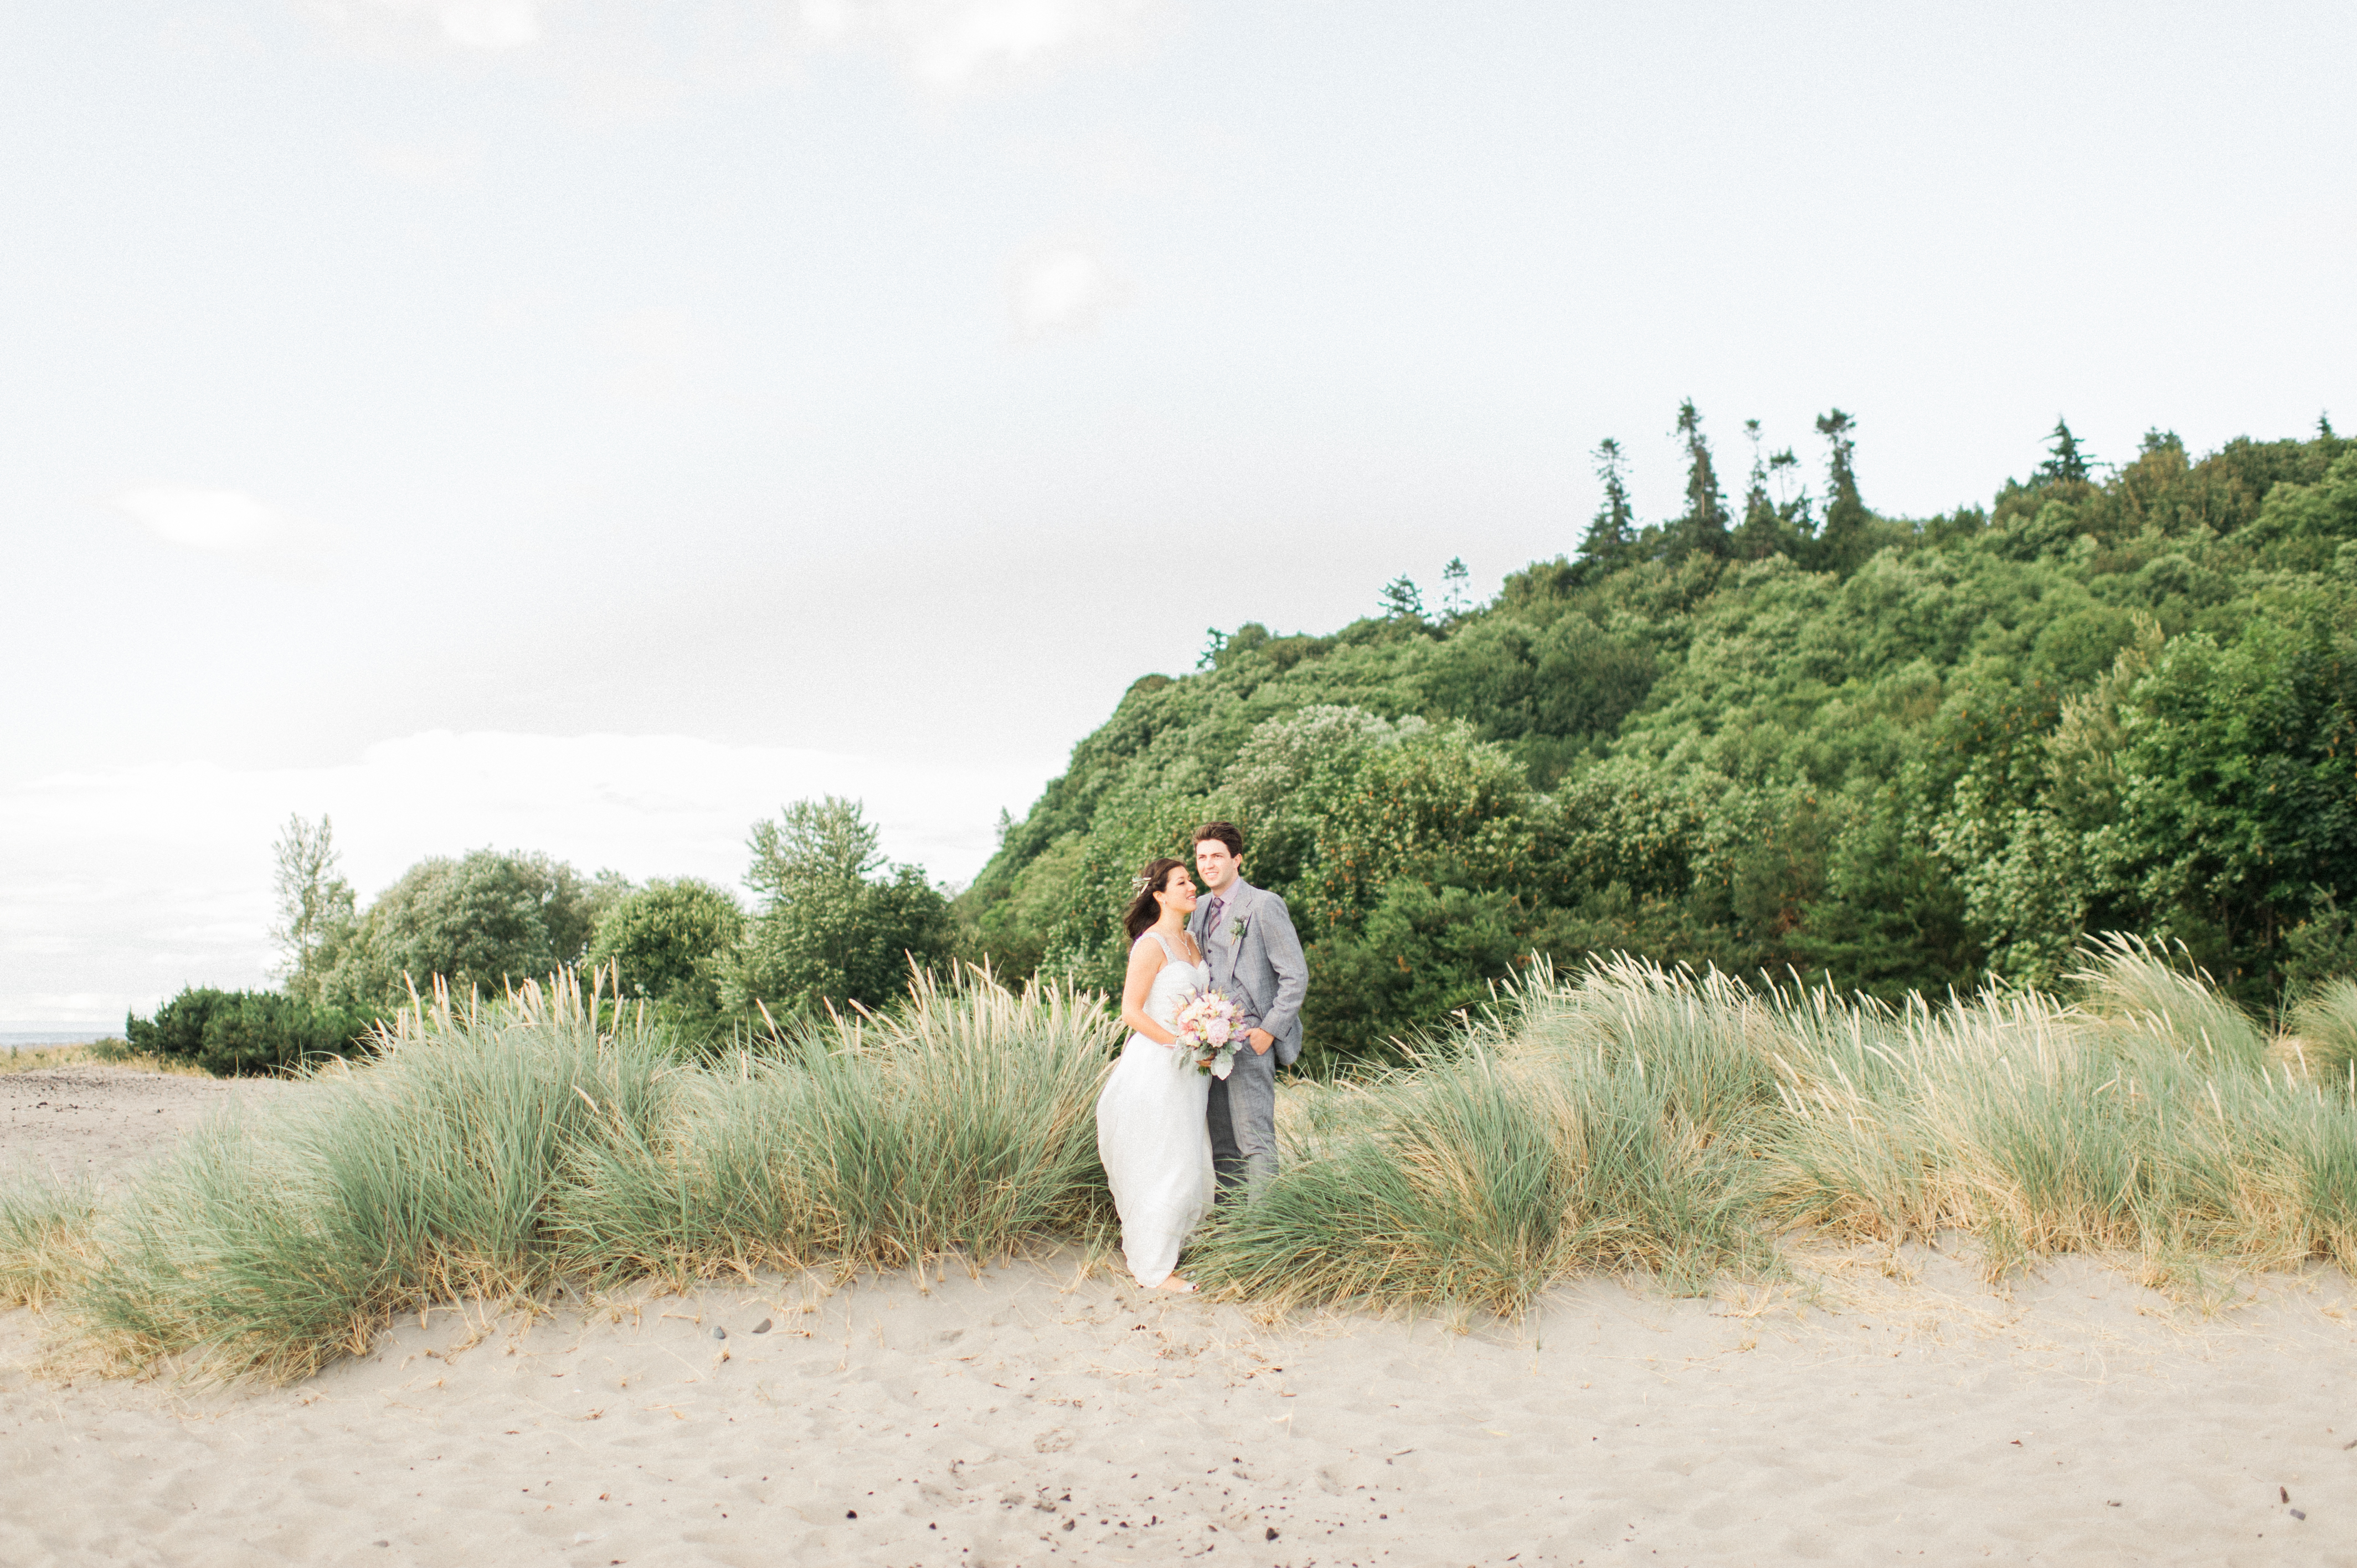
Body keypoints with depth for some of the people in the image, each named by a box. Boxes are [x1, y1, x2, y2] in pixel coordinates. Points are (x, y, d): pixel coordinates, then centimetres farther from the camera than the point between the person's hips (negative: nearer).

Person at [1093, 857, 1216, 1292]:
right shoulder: (1151, 945, -14)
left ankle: (1164, 1244, 30)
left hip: (1188, 1070, 9)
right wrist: (1181, 1043, -18)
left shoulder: (1190, 942, 12)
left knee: (1188, 1163, 14)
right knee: (1163, 1165, -4)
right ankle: (1153, 1268, 6)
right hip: (1157, 1065, -9)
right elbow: (1131, 1010, -17)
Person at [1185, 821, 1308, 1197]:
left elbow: (1296, 976, -9)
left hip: (1250, 1041, -7)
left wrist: (1269, 1031, -13)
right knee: (1222, 1141, 10)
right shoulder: (1200, 911, 16)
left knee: (1255, 1139, -6)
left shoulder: (1264, 905, -7)